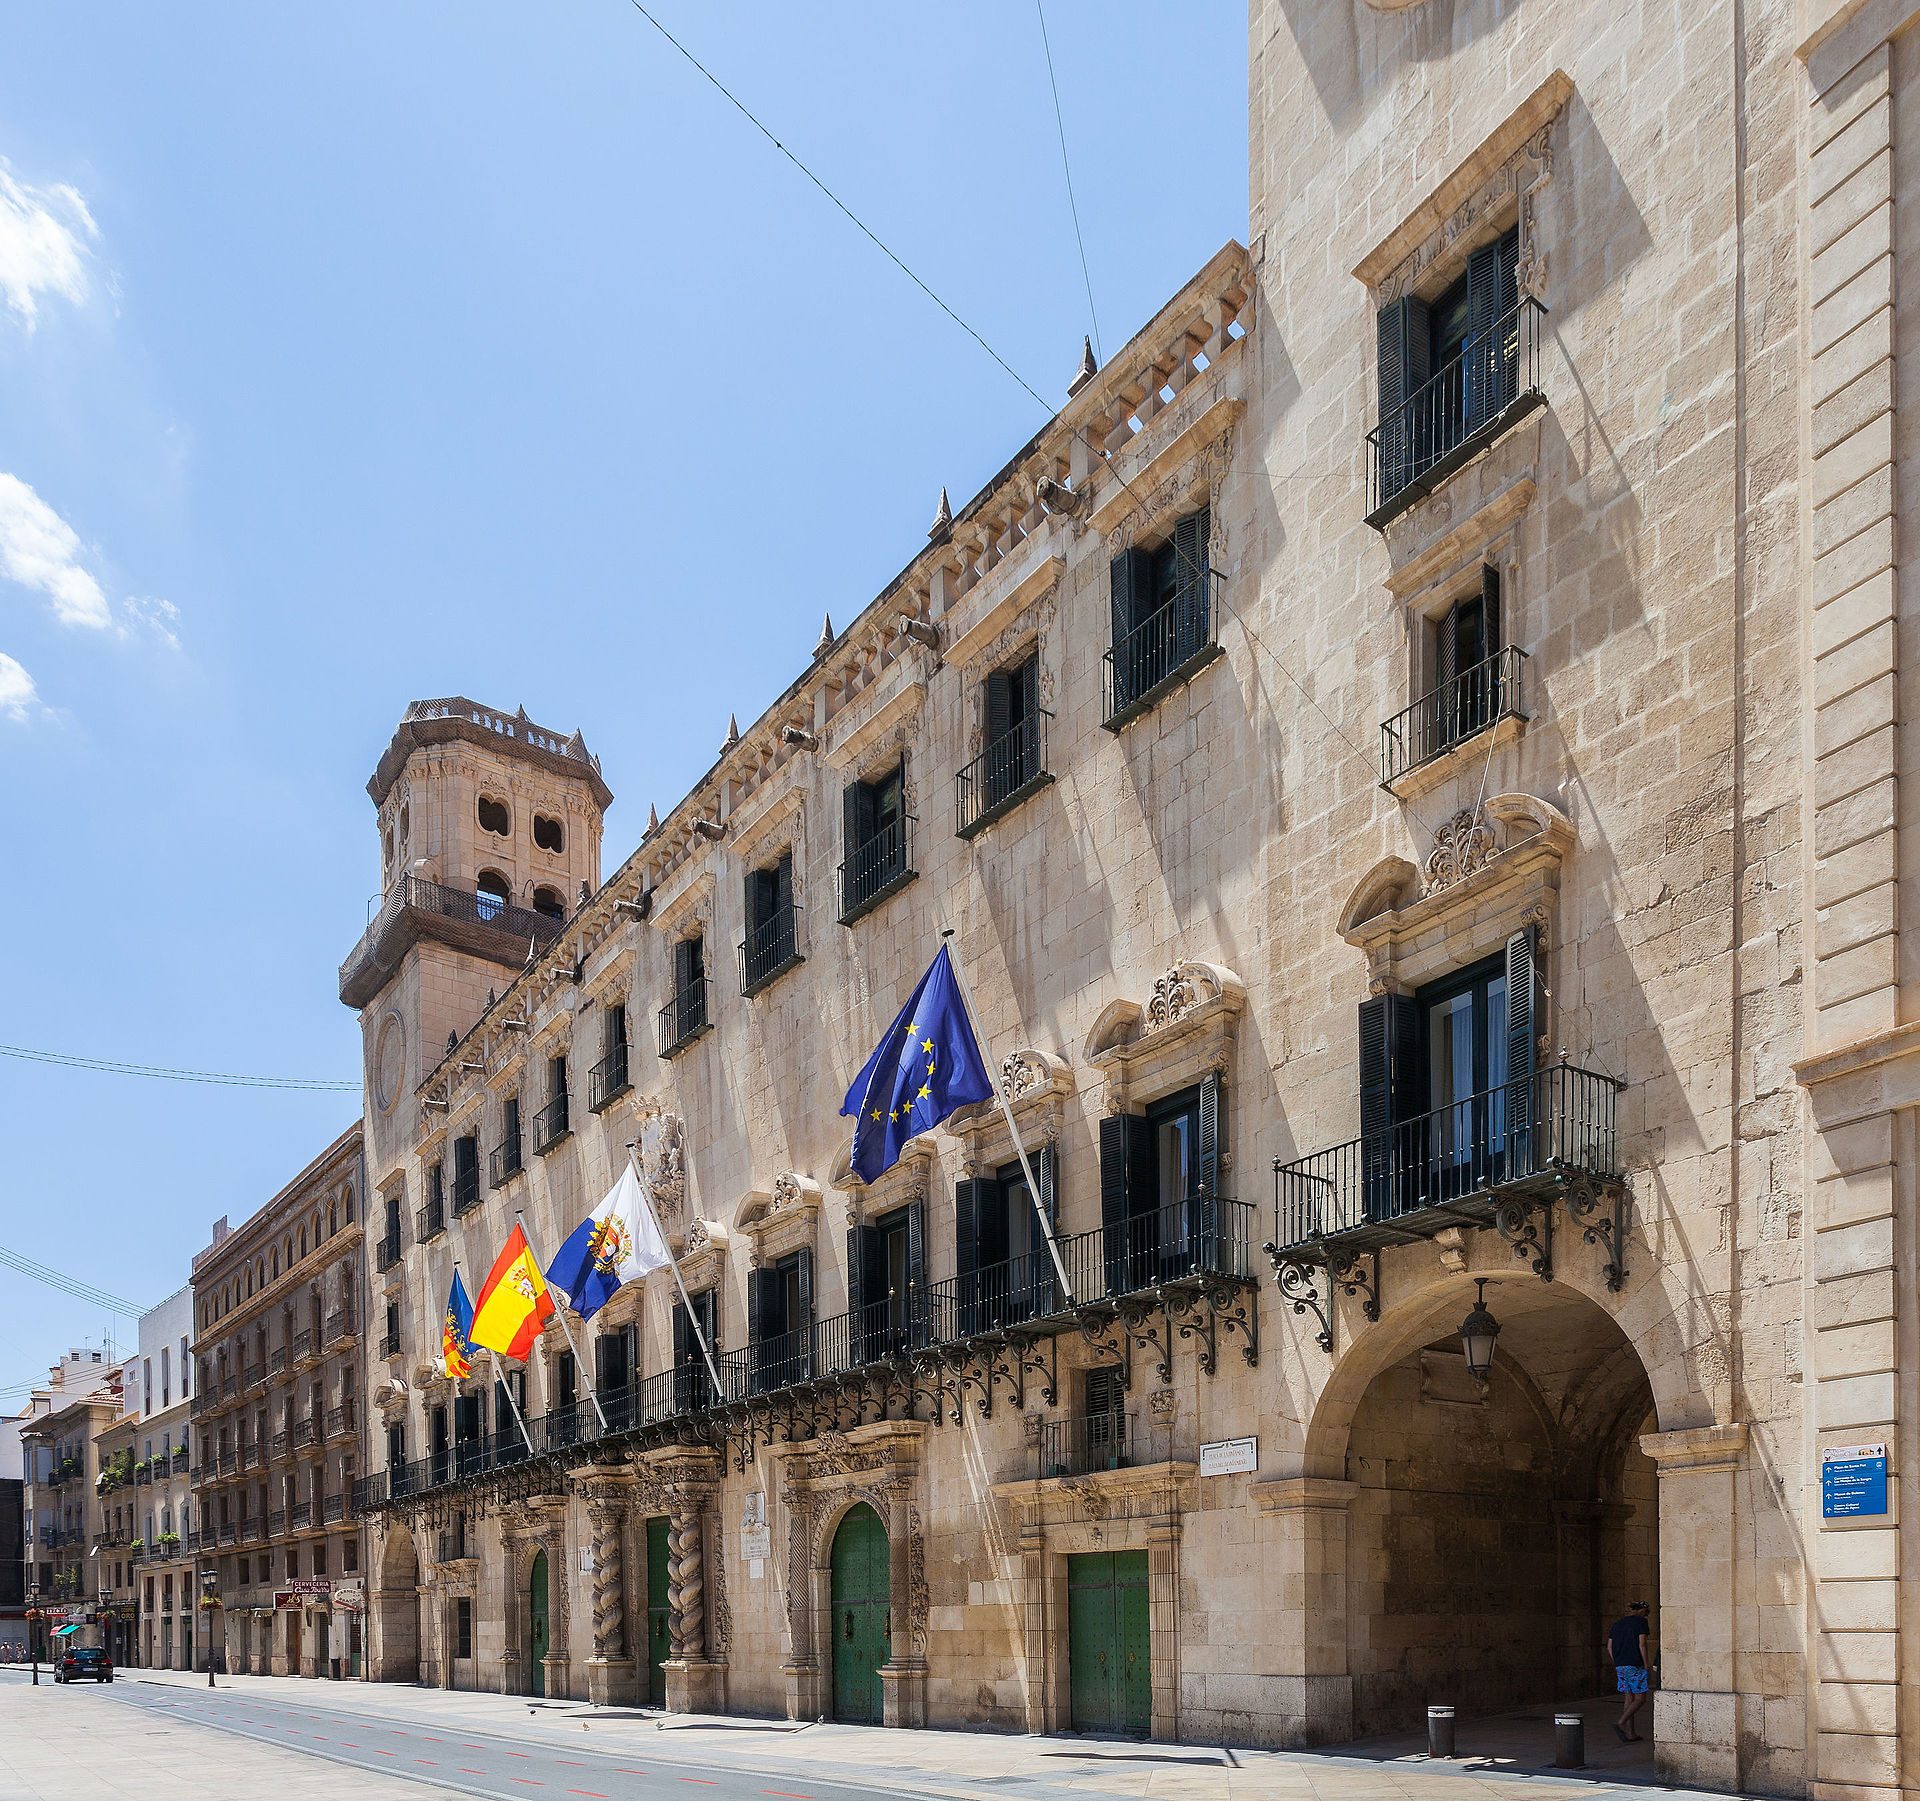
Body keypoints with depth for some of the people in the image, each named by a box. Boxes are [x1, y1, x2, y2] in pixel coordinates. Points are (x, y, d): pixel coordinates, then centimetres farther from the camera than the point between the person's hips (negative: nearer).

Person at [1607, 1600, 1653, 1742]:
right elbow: (1642, 1644, -11)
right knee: (1640, 1699, 0)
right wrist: (1646, 1665, -6)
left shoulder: (1616, 1624, 16)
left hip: (1620, 1666, 7)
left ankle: (1630, 1734, 8)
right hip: (1635, 1665, -7)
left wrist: (1617, 1664, 17)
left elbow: (1609, 1647, 13)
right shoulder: (1641, 1622, -3)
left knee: (1628, 1699, 10)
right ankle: (1620, 1723, -15)